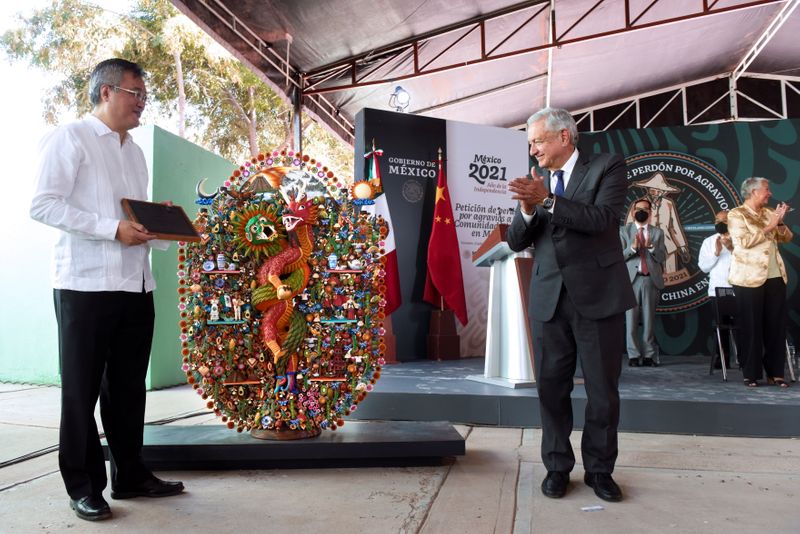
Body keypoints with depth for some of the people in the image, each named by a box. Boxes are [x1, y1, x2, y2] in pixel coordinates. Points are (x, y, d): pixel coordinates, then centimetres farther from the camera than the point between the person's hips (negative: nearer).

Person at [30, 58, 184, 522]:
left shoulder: (136, 152, 19)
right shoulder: (69, 139, -2)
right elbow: (44, 204, -12)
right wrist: (113, 229, -20)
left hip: (137, 284, 7)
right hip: (86, 284, -7)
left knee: (129, 387, 12)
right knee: (82, 389, 3)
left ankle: (131, 476, 23)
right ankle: (84, 486, 14)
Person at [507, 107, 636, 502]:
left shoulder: (607, 167, 1)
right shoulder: (535, 182, 12)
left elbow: (603, 218, -16)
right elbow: (516, 242, 7)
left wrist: (548, 201, -22)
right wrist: (526, 210, -12)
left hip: (597, 296, -3)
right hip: (549, 299, 4)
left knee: (603, 389, 6)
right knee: (551, 387, 7)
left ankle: (599, 469, 22)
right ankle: (557, 467, 21)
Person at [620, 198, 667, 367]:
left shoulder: (657, 232, 12)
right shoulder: (624, 231, 8)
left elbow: (662, 257, 4)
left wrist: (651, 247, -13)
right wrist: (632, 248, -17)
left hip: (651, 279, 1)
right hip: (631, 278, -1)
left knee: (649, 319, 4)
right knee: (631, 318, -2)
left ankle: (649, 355, 8)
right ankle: (633, 355, 3)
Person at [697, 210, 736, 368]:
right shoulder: (709, 241, 12)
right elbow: (703, 266, 5)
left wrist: (732, 249, -15)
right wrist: (716, 253, -7)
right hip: (717, 290, 2)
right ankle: (722, 359, 8)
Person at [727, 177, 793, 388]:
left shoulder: (769, 212, 16)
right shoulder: (737, 214, -2)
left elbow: (787, 238, 14)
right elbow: (745, 241, -15)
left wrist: (780, 222, -3)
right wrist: (768, 227, -12)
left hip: (775, 277, 6)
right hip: (750, 278, -5)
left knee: (777, 325, 5)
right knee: (751, 326, -1)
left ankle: (775, 372, 13)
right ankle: (751, 374, 7)